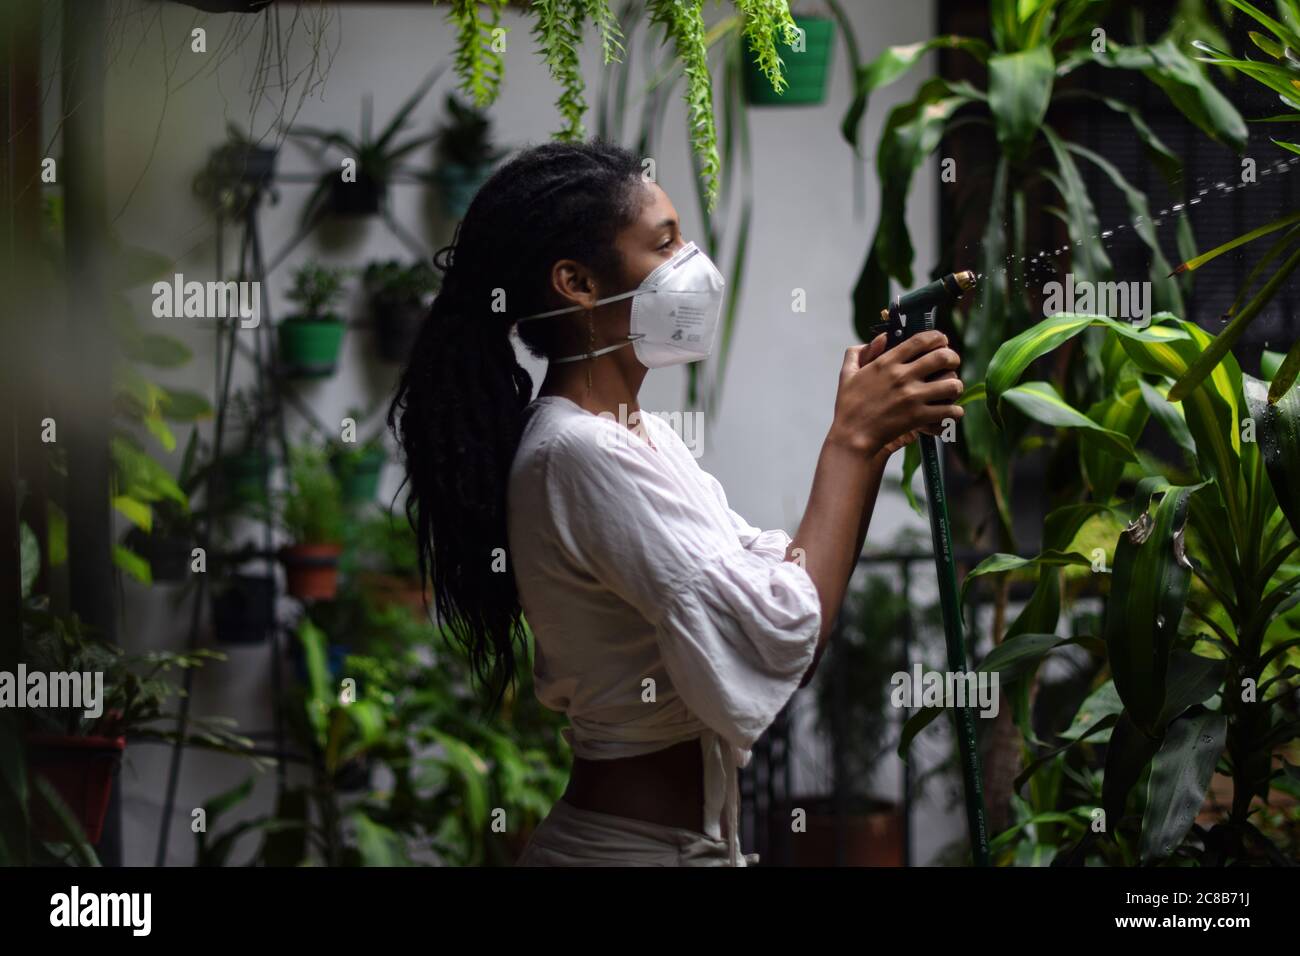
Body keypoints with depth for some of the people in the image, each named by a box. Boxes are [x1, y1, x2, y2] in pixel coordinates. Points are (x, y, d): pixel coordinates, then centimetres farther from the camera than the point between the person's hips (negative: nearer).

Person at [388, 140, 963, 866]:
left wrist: (875, 441, -2)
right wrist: (850, 439, -14)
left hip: (688, 836, 9)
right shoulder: (582, 454, -20)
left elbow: (785, 582, 9)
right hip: (641, 848, -9)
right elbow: (784, 638, -23)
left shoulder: (638, 436, 10)